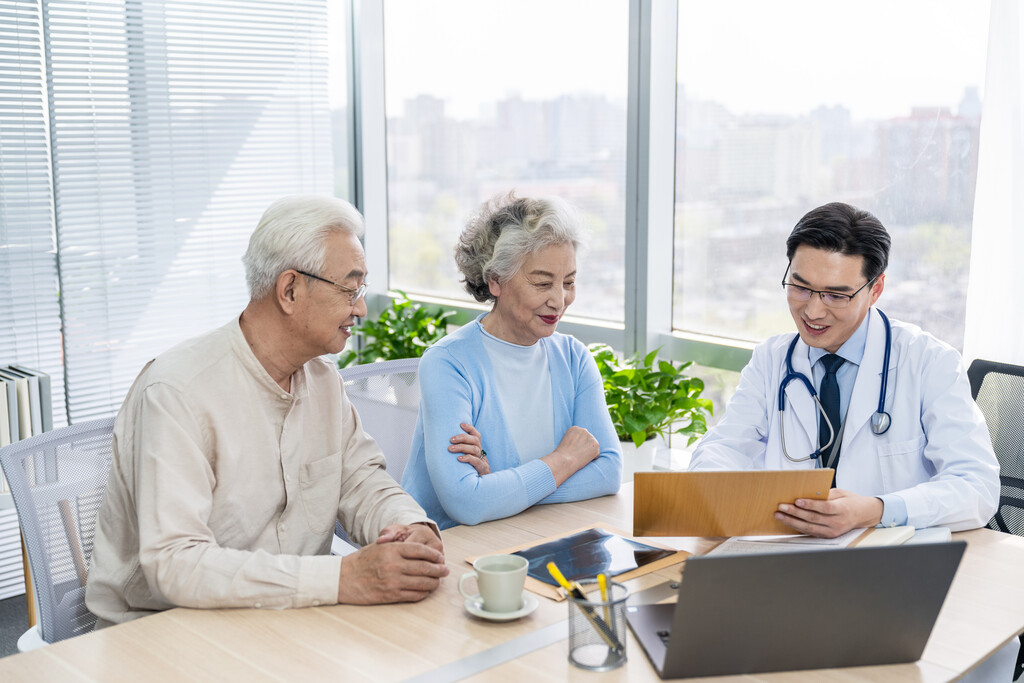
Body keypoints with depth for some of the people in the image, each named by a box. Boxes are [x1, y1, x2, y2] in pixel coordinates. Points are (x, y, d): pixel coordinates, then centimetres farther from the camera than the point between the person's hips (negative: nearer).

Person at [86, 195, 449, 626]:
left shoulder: (321, 377, 6)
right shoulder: (177, 392, -21)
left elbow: (360, 480, 10)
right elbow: (174, 565, -29)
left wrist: (414, 527, -14)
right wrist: (343, 578, -35)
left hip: (286, 620, 7)